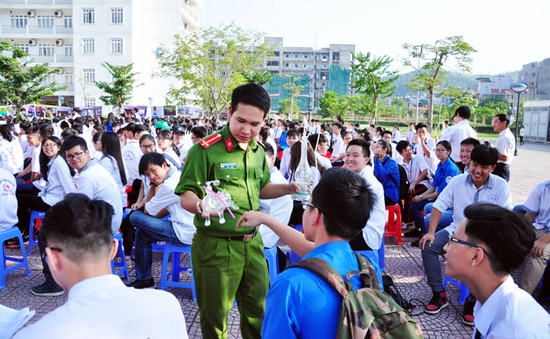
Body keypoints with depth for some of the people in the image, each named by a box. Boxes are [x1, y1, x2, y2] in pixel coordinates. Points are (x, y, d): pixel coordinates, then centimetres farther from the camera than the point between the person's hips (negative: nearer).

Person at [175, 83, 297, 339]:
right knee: (215, 315, 12)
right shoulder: (205, 150, -15)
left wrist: (289, 188, 4)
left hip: (253, 243, 6)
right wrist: (200, 206, -34)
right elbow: (185, 195, -13)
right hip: (216, 245, -6)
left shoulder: (258, 152, 6)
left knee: (258, 309, 20)